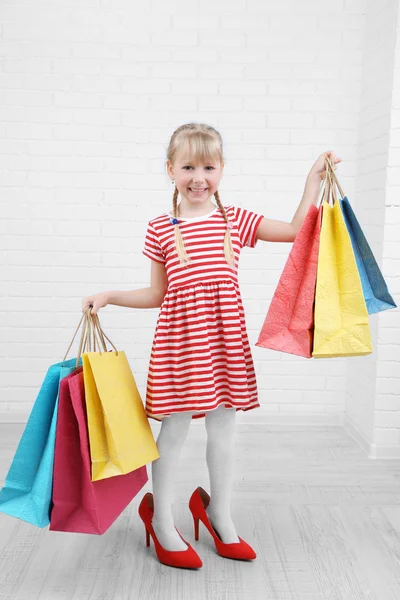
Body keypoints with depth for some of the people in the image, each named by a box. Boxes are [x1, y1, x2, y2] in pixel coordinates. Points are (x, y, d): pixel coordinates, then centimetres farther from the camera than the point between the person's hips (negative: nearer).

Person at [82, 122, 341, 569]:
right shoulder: (160, 230, 2)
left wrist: (314, 179, 7)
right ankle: (161, 520, 28)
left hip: (225, 337, 2)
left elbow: (295, 230, 8)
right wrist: (109, 296, -2)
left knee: (223, 430, 12)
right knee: (174, 431, 6)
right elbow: (157, 294, 8)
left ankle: (219, 514, 34)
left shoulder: (235, 219, 6)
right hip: (179, 337, -2)